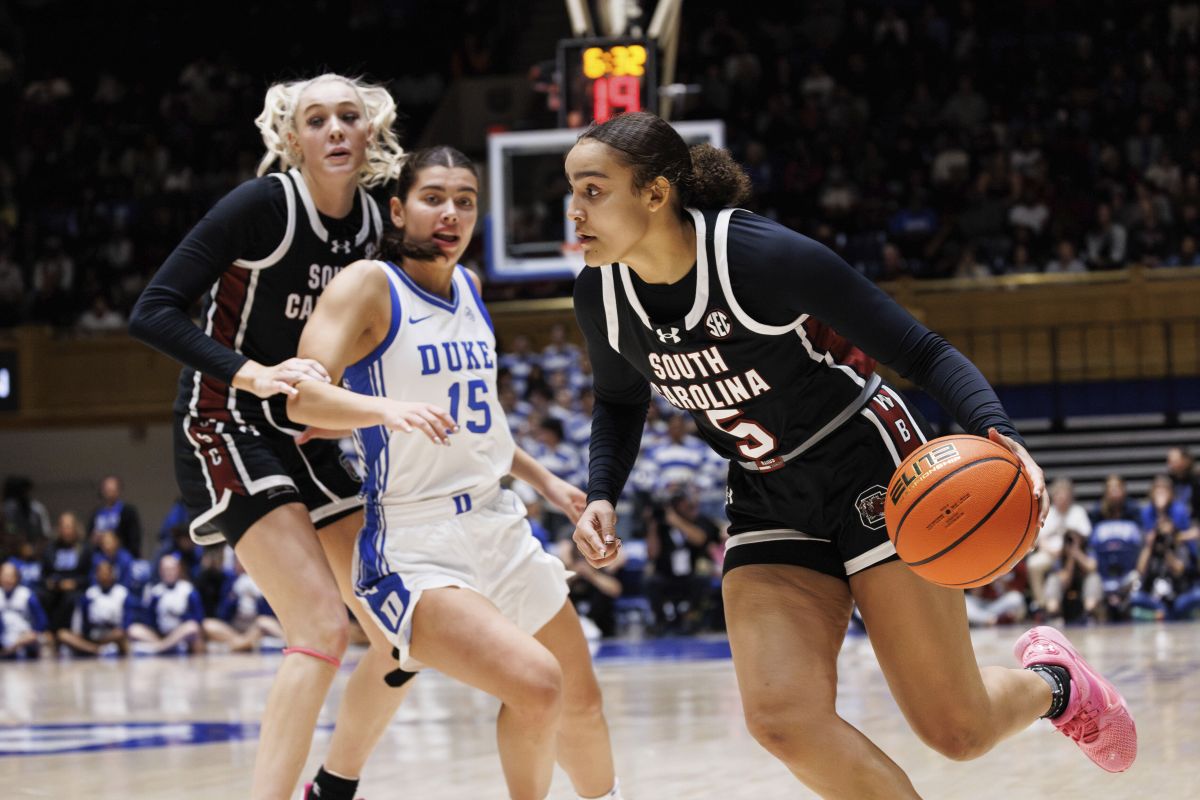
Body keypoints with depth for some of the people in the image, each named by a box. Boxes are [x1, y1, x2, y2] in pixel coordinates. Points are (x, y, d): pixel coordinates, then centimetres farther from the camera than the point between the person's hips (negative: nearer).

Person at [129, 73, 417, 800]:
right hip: (227, 430, -7)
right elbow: (153, 312, -22)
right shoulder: (263, 204, -17)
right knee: (323, 627, -22)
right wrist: (254, 375, -32)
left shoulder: (369, 222, 3)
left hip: (306, 436, 8)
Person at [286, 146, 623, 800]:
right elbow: (300, 396, -25)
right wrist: (388, 408, -42)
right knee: (535, 684, -28)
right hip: (415, 545, -8)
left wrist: (543, 479, 24)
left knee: (581, 703, 19)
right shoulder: (369, 286, -11)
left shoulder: (468, 288, 11)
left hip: (498, 526, 8)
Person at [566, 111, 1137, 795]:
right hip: (768, 502, 5)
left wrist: (996, 430, -37)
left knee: (955, 731, -4)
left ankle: (1051, 681, 32)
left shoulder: (762, 256, -25)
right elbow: (620, 404, 15)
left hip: (875, 473, -5)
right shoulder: (601, 296, -8)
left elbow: (922, 352, -20)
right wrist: (602, 497, -3)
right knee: (781, 718, -17)